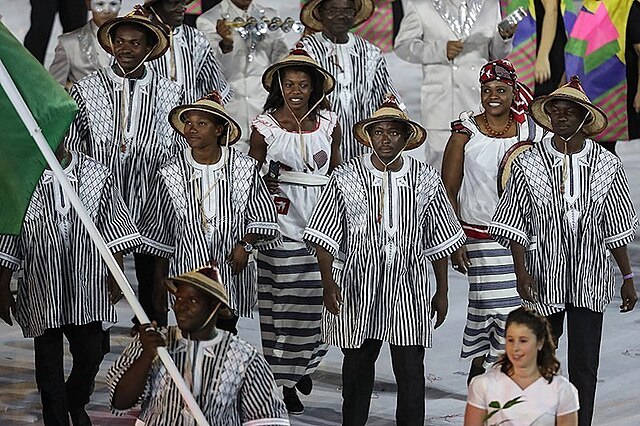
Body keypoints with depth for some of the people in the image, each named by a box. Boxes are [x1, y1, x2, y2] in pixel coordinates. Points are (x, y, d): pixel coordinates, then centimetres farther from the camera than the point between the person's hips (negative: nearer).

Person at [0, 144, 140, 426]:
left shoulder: (97, 175, -2)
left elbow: (114, 231, 5)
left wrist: (116, 277, 3)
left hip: (87, 289, 1)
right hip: (42, 293, -1)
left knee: (91, 355, 10)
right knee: (49, 364, 7)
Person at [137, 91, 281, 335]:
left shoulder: (243, 168, 0)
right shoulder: (170, 173, 1)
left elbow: (264, 218, 8)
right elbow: (158, 233, 8)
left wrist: (246, 244, -10)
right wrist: (160, 283, 9)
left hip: (233, 272, 0)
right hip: (188, 274, 0)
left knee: (226, 332, 3)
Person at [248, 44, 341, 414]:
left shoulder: (328, 122, 5)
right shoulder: (265, 125, -1)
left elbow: (337, 170, 14)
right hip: (282, 224, -2)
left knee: (316, 297, 4)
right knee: (283, 300, 0)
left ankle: (306, 362, 29)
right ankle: (285, 379, 10)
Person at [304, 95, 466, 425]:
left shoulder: (426, 181, 4)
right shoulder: (346, 178, 0)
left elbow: (439, 242, 11)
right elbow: (324, 236, 1)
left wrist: (442, 292, 11)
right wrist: (328, 283, -8)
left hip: (409, 291, 1)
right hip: (358, 289, 0)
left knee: (411, 371, 0)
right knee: (357, 367, 9)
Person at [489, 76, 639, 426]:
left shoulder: (607, 165, 3)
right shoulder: (528, 164, -1)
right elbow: (514, 226, 1)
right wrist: (522, 273, -8)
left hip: (589, 282, 1)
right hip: (544, 280, 0)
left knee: (584, 367, 1)